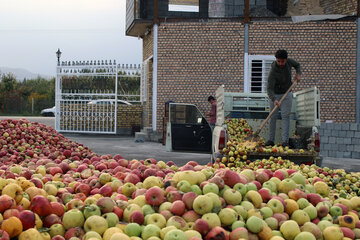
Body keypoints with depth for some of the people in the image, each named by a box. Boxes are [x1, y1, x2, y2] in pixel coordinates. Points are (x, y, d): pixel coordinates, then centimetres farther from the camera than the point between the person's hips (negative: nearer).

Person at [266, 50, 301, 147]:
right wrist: (274, 100, -49)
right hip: (275, 95, -2)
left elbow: (297, 65, 11)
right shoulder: (273, 71, -27)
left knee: (285, 116, -5)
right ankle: (271, 140, 9)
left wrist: (298, 73, -10)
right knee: (273, 117, 0)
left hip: (287, 94, 2)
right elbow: (269, 88, -32)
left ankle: (285, 140, -9)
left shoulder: (289, 61, -14)